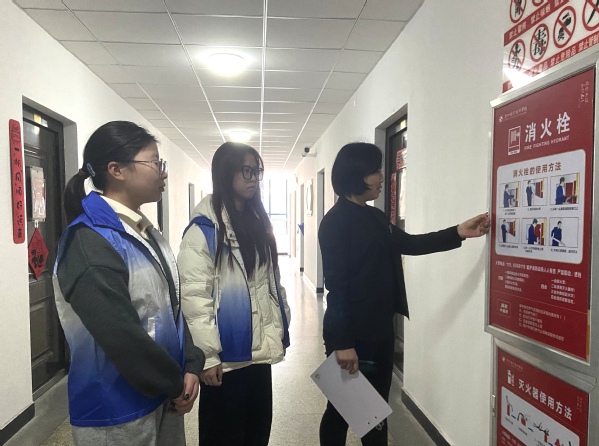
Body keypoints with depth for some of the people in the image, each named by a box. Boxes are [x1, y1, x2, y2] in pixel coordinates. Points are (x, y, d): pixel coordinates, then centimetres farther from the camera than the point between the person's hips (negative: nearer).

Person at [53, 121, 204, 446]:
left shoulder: (147, 234, 6)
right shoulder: (90, 242, -22)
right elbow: (122, 336, -25)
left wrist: (191, 366, -5)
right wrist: (176, 384, -12)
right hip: (117, 410, -8)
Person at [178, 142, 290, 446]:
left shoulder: (258, 221, 10)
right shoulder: (205, 227, -14)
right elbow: (194, 296, -17)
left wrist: (281, 328, 12)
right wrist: (207, 355, -18)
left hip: (260, 349, 7)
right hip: (227, 354, -7)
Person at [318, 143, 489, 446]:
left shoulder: (376, 217, 10)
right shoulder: (336, 221, -16)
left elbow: (409, 244, 14)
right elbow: (335, 284, -20)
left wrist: (458, 233, 5)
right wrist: (342, 342, -21)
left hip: (380, 330, 8)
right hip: (351, 335, -8)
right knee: (342, 410, 10)